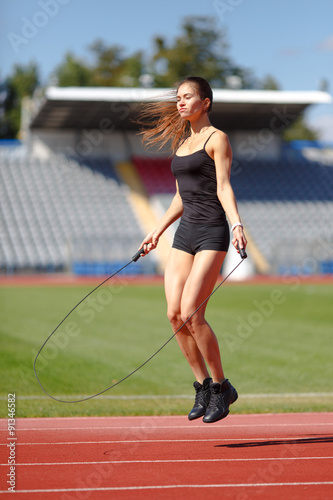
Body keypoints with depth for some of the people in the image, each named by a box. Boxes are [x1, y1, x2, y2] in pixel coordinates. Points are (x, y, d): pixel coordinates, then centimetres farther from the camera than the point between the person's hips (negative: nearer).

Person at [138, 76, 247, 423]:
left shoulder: (216, 139, -3)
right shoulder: (181, 143, 18)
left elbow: (224, 188, -11)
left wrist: (237, 224, -25)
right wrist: (157, 231, 26)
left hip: (212, 232, -7)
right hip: (185, 232, 7)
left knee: (191, 314, -15)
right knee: (174, 314, -2)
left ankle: (221, 388, 0)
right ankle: (203, 387, 10)